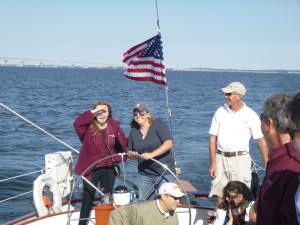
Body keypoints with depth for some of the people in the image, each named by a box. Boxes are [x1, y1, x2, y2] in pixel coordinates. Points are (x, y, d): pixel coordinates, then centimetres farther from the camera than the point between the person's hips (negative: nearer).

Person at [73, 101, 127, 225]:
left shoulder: (114, 127, 1)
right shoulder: (89, 128, -10)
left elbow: (123, 144, 12)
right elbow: (77, 123, -30)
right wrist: (92, 112, -28)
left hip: (109, 169, 4)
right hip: (91, 170, -4)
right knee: (87, 202, 3)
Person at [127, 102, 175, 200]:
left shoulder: (158, 125, -6)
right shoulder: (133, 131, 10)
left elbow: (169, 144, -17)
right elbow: (129, 152, 16)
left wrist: (151, 154, -26)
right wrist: (133, 155, -9)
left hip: (164, 173, -5)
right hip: (144, 174, 5)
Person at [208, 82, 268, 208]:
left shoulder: (250, 115, -2)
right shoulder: (220, 112, 5)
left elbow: (261, 141, -2)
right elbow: (213, 138, 6)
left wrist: (267, 165, -8)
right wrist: (212, 163, -1)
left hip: (240, 159, -2)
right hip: (221, 158, 2)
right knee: (220, 197, 4)